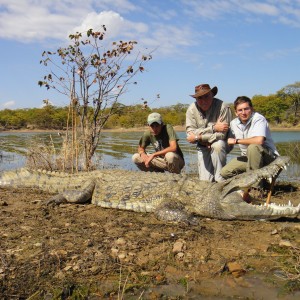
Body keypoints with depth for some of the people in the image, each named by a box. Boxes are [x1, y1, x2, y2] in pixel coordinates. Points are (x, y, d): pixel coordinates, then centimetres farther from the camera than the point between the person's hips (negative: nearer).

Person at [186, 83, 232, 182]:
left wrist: (198, 137, -29)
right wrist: (213, 128, -30)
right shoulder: (191, 109, -15)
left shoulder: (223, 107, -24)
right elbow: (190, 134, -22)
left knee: (217, 145, -37)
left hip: (221, 144, -2)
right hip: (203, 147, 2)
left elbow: (221, 135, -27)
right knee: (205, 180, -7)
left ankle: (220, 179, -19)